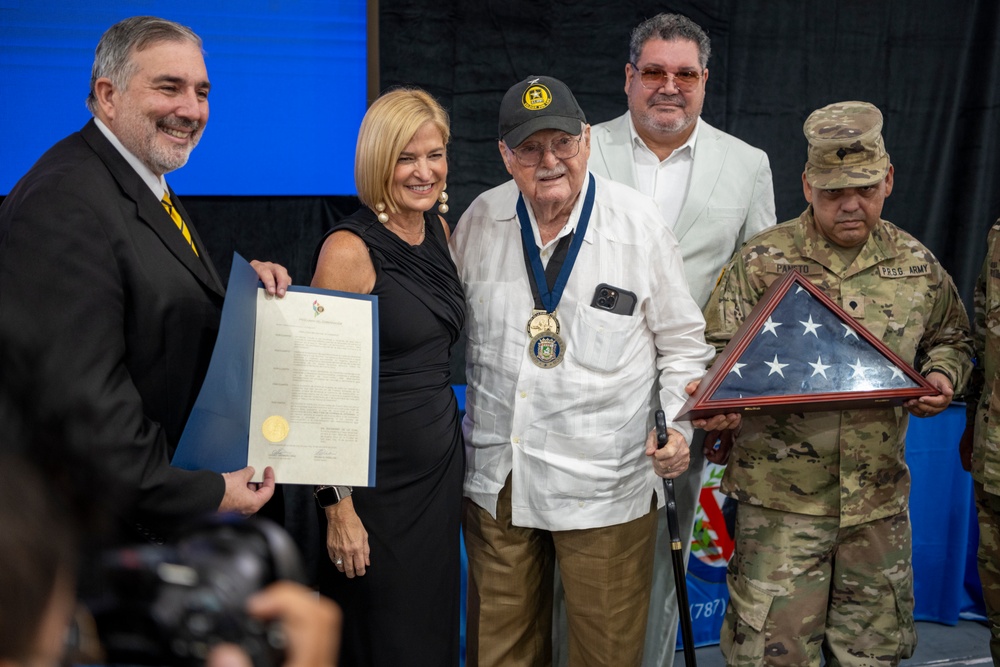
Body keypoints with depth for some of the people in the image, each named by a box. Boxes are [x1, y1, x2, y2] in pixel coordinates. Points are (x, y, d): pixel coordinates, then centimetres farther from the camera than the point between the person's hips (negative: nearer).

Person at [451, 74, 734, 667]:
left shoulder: (640, 223, -7)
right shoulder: (480, 220, 1)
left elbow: (684, 343, 1)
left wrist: (677, 424, -15)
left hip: (605, 484, -3)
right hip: (497, 482, 3)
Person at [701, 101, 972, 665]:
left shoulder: (918, 265, 6)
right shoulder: (762, 261, -4)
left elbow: (950, 338, 21)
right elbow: (717, 351, -2)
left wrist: (941, 377, 0)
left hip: (880, 498, 3)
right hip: (781, 497, -3)